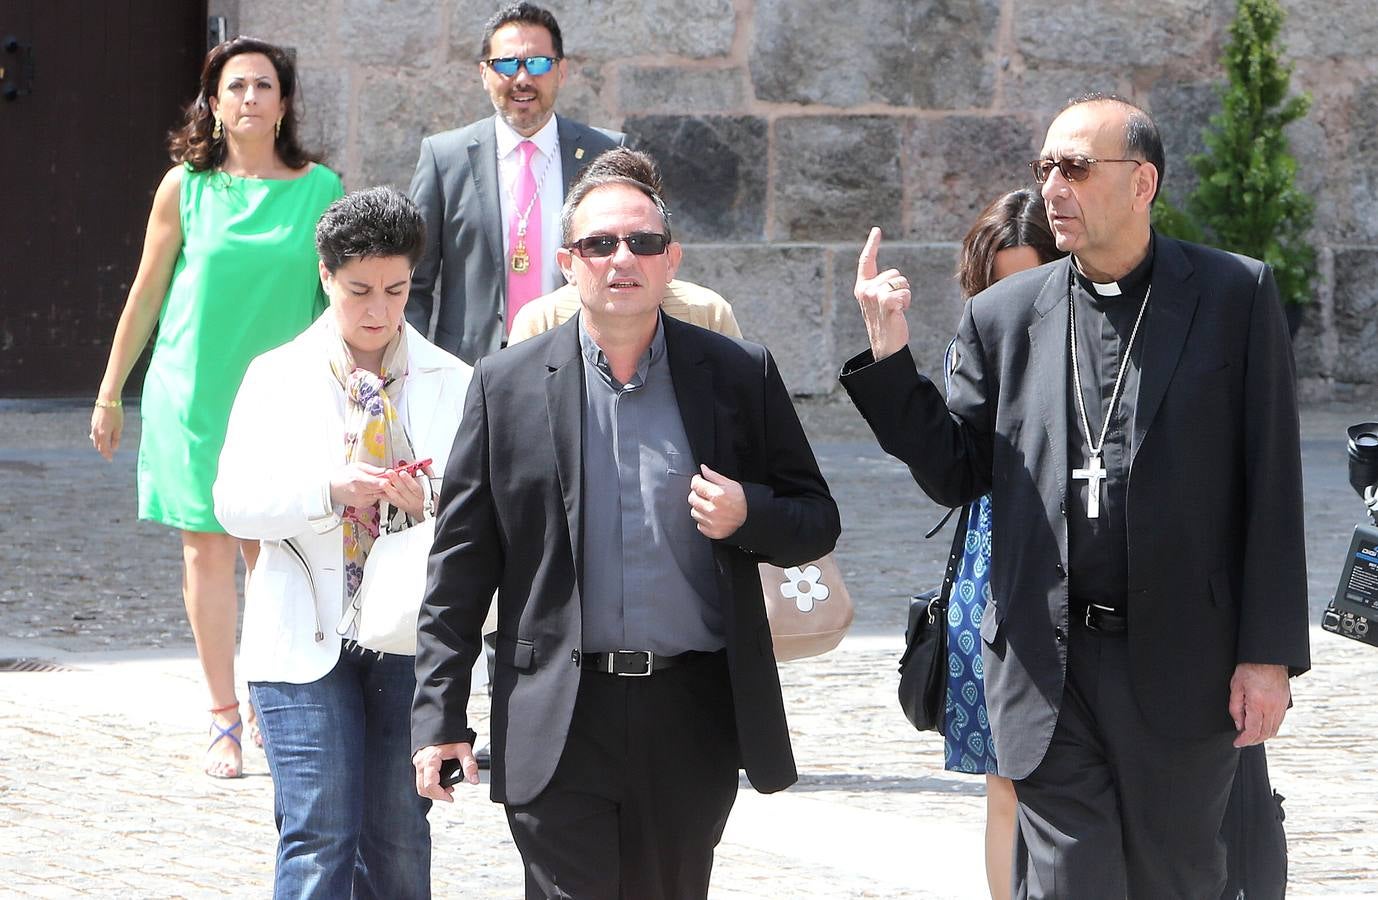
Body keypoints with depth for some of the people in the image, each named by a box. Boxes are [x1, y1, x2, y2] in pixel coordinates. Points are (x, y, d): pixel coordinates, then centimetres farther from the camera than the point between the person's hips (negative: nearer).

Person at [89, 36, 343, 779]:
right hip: (193, 391, 0)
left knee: (272, 556, 0)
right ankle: (224, 718, 5)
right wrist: (109, 395, 10)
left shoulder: (320, 188, 2)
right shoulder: (185, 186, 1)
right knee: (207, 550, 0)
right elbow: (146, 293, 7)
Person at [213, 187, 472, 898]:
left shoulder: (452, 383, 9)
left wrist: (436, 499, -19)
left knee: (400, 839, 3)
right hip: (308, 642, -2)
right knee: (319, 837, -9)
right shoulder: (278, 377, 6)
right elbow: (233, 502, -3)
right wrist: (331, 489, -19)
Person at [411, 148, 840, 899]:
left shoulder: (739, 376, 6)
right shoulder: (508, 386, 3)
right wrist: (438, 717, -1)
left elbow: (817, 523, 11)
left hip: (693, 719, 1)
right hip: (561, 722, -1)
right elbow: (460, 564, 4)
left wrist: (747, 516, -12)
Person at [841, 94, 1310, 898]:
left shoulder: (1236, 295, -1)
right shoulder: (1005, 316, 7)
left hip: (1179, 673, -2)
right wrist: (890, 355, -4)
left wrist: (1269, 652, -6)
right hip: (1049, 670, 2)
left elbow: (1271, 488, -2)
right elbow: (954, 475, 9)